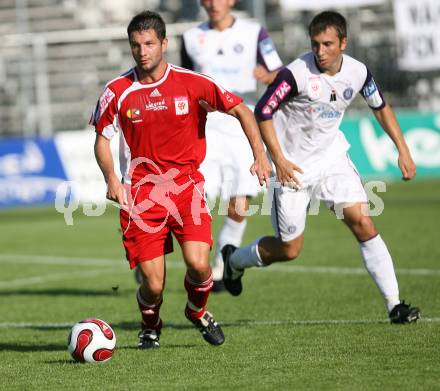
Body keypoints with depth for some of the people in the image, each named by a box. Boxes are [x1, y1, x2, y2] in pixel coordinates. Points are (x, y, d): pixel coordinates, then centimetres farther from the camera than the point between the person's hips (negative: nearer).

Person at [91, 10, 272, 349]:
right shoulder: (117, 91, -2)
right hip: (141, 193, 0)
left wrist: (260, 155, -8)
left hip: (187, 186, 0)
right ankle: (150, 327, 30)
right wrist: (111, 178, -9)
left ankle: (198, 311, 17)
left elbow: (242, 111, 4)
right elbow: (102, 139, 9)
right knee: (153, 285, -6)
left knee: (198, 263, -19)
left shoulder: (192, 83, -4)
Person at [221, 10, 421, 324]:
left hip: (332, 157, 4)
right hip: (294, 166, -4)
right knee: (289, 249, 3)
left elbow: (381, 107, 12)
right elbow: (263, 112, -16)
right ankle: (234, 260, 33)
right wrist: (279, 160, -20)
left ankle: (394, 305, -8)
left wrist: (403, 150, 8)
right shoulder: (296, 73, -23)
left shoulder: (357, 72, -7)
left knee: (363, 223, -11)